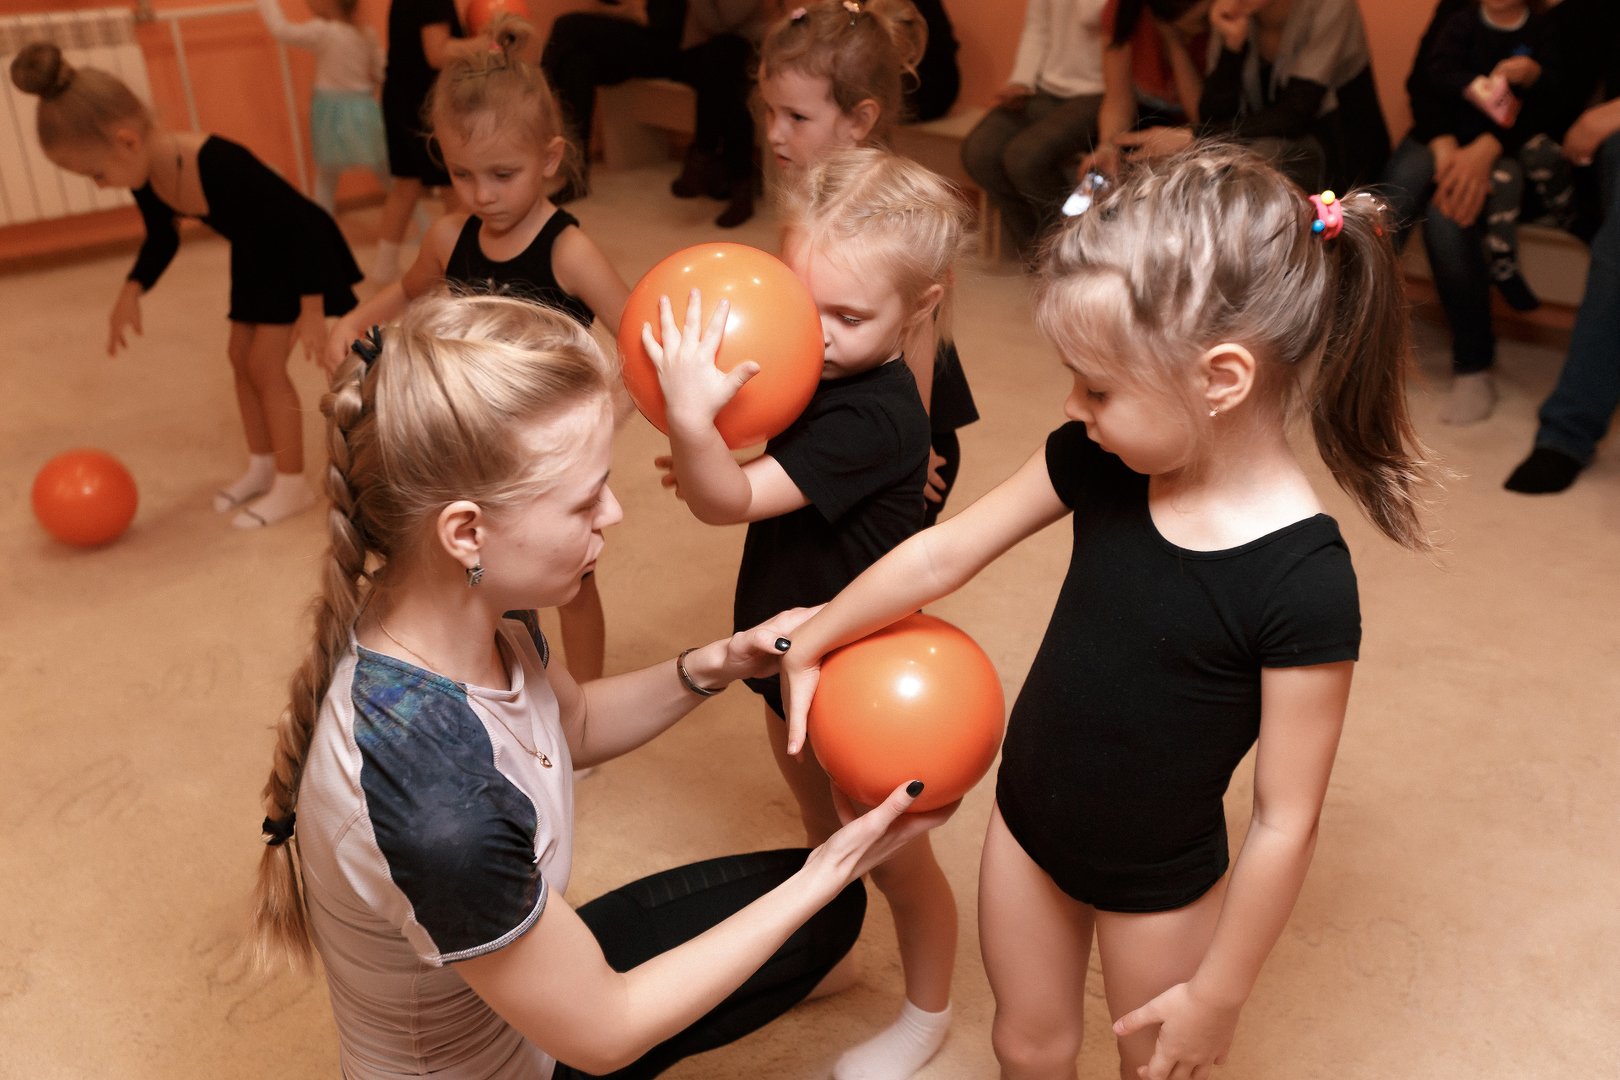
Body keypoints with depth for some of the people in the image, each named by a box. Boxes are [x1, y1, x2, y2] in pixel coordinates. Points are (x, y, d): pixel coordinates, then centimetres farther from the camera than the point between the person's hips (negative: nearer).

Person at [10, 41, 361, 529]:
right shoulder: (146, 177, -13)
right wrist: (131, 292, -10)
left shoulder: (220, 166, -38)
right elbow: (162, 238, 7)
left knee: (265, 364, -8)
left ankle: (293, 486, 3)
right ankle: (262, 467, 25)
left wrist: (312, 308, -27)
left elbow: (305, 223, -30)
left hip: (299, 253, -8)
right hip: (255, 258, 8)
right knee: (240, 357, 11)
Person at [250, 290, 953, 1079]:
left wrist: (711, 667, -13)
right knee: (820, 902, 4)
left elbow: (574, 725, 6)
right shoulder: (438, 807, -42)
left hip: (525, 967, 6)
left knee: (827, 912, 14)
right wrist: (831, 867, -21)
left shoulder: (485, 615, -18)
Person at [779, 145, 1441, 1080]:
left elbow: (1285, 823, -22)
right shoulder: (1097, 463, -17)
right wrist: (810, 644, 5)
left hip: (1159, 886, -4)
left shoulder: (1305, 586, -31)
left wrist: (1219, 993, -11)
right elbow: (944, 553, -5)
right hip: (1026, 824, 4)